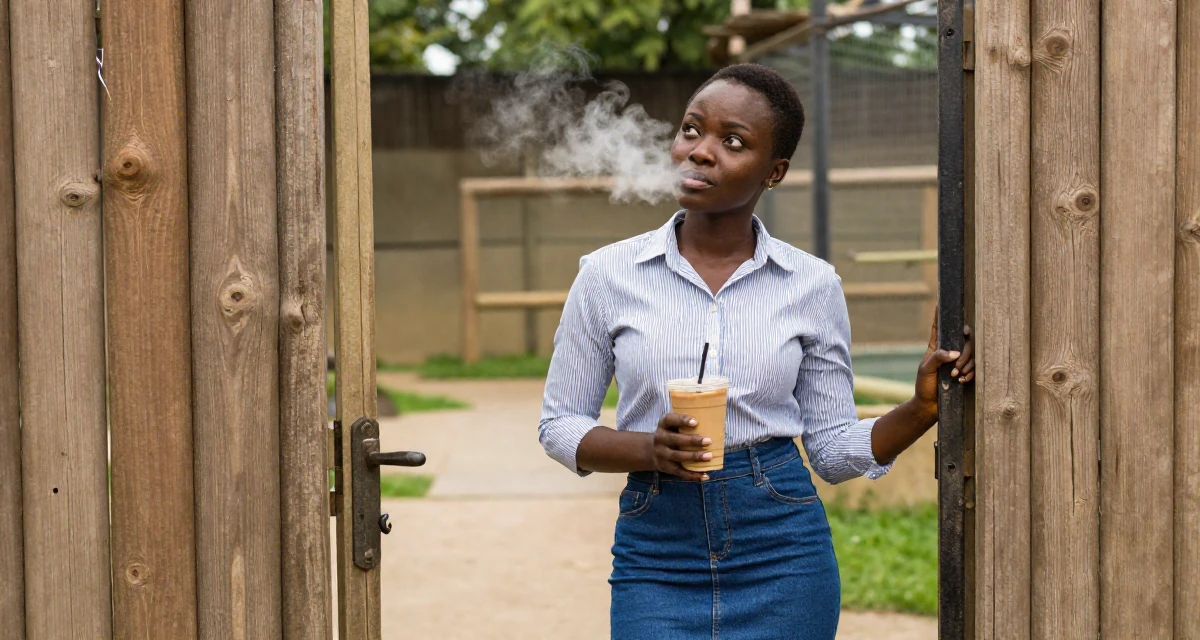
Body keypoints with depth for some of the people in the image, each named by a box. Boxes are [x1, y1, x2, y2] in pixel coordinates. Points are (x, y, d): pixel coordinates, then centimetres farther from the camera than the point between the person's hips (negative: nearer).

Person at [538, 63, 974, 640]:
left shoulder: (813, 284, 0)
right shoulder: (608, 274, -2)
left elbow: (833, 449, 6)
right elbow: (560, 425, 3)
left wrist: (921, 408, -10)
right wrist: (649, 450, -14)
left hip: (782, 556, 1)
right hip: (656, 559, 0)